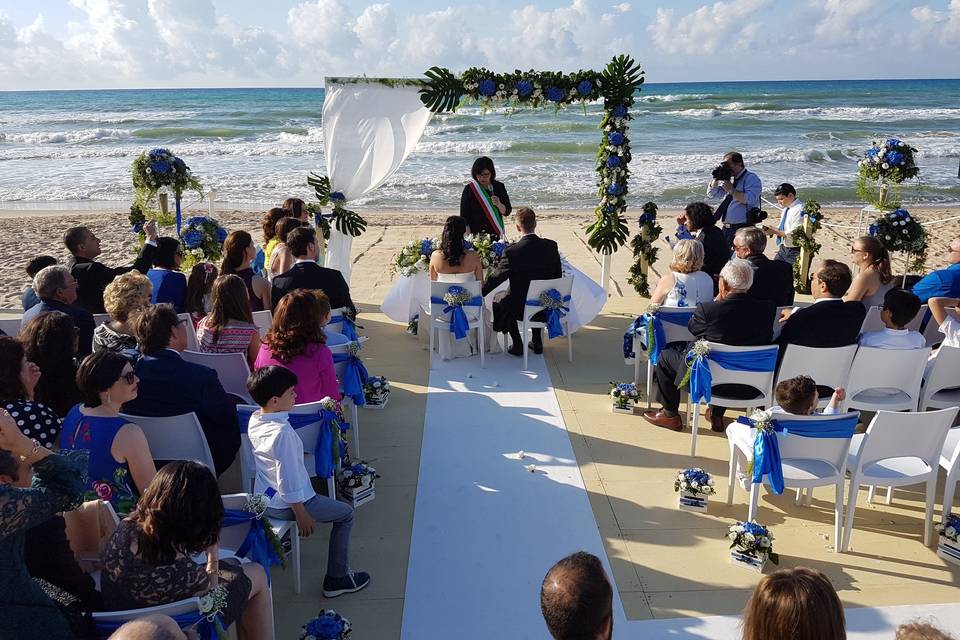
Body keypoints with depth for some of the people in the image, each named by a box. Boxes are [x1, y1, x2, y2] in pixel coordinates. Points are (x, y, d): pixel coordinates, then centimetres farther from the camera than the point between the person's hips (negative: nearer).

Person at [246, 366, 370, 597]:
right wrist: (301, 515, -16)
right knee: (345, 514, 7)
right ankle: (336, 579, 11)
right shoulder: (283, 433, -30)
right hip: (285, 505, -9)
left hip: (262, 500, 9)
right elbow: (289, 479, -26)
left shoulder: (254, 420, -4)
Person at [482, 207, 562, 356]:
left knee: (499, 303, 27)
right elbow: (558, 275, 2)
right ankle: (537, 343, 37)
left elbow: (496, 278, -12)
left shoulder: (511, 252, -21)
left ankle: (518, 345, 26)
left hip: (522, 308, -4)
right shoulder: (551, 246, -9)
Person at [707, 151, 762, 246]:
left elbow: (751, 199, -24)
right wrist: (716, 178, 4)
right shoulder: (728, 178, 16)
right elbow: (711, 193, 19)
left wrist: (731, 190, -18)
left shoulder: (752, 178, -7)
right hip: (726, 228, 8)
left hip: (742, 228, -8)